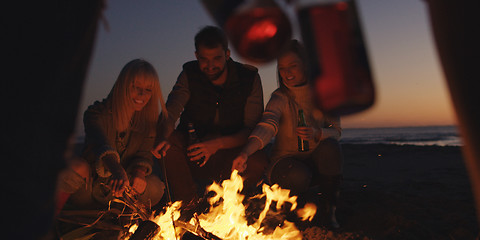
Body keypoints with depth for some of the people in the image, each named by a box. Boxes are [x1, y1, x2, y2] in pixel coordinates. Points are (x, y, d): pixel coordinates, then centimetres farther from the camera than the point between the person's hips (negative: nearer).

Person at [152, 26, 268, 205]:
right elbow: (170, 114, -17)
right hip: (193, 156, 1)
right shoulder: (190, 74, -4)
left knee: (258, 162, -32)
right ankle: (190, 206, -15)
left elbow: (253, 129, -12)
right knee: (170, 140, -29)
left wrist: (218, 143, -29)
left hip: (233, 153, -1)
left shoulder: (249, 77, -8)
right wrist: (163, 137, -40)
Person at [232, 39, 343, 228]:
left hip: (316, 160, 3)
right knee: (297, 177, -35)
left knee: (330, 147, -29)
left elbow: (336, 131, -3)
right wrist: (246, 152, -51)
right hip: (286, 161, -2)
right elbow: (267, 125, -31)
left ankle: (330, 210, -11)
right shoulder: (280, 97, -12)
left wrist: (317, 134, -27)